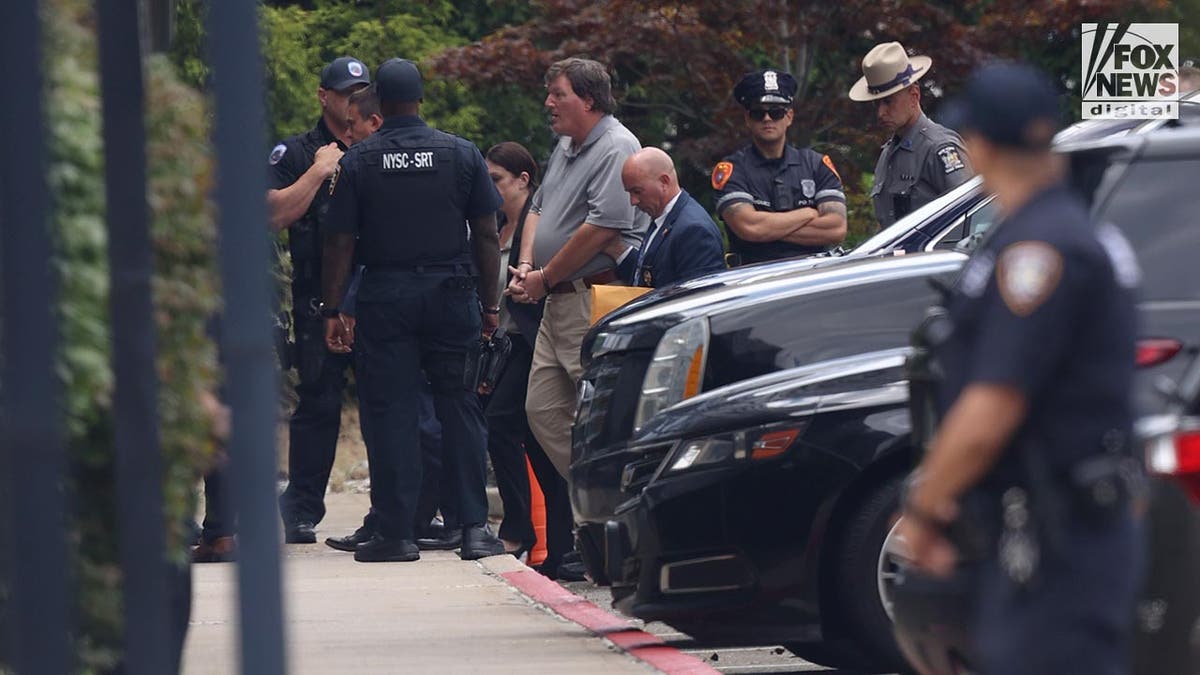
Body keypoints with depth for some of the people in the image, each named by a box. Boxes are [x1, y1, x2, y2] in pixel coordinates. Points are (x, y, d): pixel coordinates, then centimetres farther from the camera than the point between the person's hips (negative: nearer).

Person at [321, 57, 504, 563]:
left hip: (384, 295, -1)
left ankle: (396, 532, 0)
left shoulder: (357, 162, -2)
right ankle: (474, 526, 3)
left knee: (390, 412, 2)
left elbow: (340, 243, -2)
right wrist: (489, 303, 10)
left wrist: (332, 310, 3)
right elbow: (486, 236, 3)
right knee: (459, 407, 7)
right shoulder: (462, 154, 2)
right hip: (451, 293, 1)